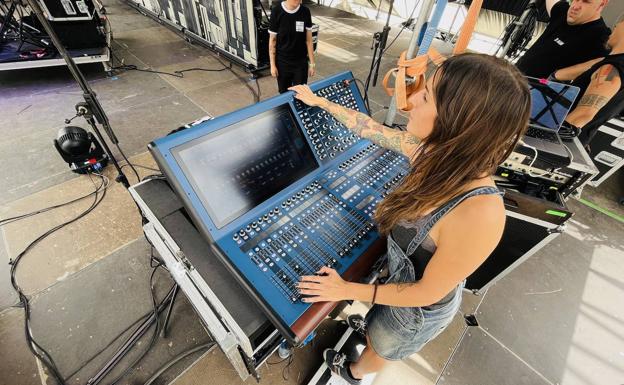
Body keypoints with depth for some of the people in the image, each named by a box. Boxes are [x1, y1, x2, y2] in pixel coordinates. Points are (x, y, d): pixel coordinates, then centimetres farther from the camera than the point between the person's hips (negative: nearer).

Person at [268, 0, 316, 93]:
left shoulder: (305, 12, -5)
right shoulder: (276, 11, -11)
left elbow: (308, 39, 0)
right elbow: (272, 40, -5)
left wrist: (312, 63, -1)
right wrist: (272, 64, -6)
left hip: (301, 62, 1)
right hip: (282, 62, -1)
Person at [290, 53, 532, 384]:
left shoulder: (479, 214, -43)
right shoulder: (438, 150, -24)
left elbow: (427, 292, -28)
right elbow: (373, 130, -9)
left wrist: (347, 290, -22)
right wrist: (319, 101, 0)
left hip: (419, 306, -3)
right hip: (400, 273, 4)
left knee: (380, 347, 32)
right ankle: (368, 326, 73)